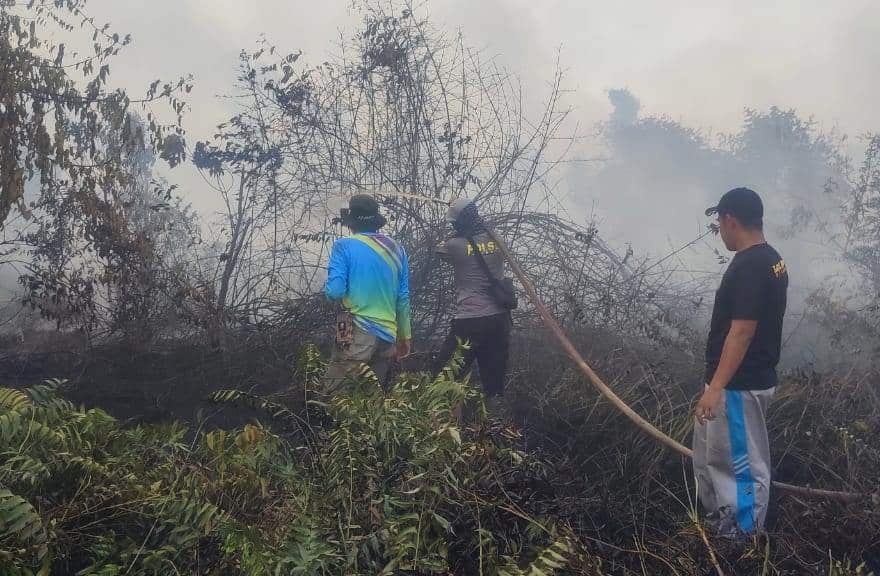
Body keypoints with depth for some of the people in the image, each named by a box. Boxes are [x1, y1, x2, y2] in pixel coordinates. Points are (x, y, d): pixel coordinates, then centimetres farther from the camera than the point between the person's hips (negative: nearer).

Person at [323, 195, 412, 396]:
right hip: (388, 335, 5)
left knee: (334, 395, -3)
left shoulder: (345, 246, -6)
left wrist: (328, 288, 11)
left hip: (359, 333, -5)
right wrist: (405, 336, 21)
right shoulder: (396, 249, 9)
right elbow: (403, 298, 12)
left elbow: (334, 291, -13)